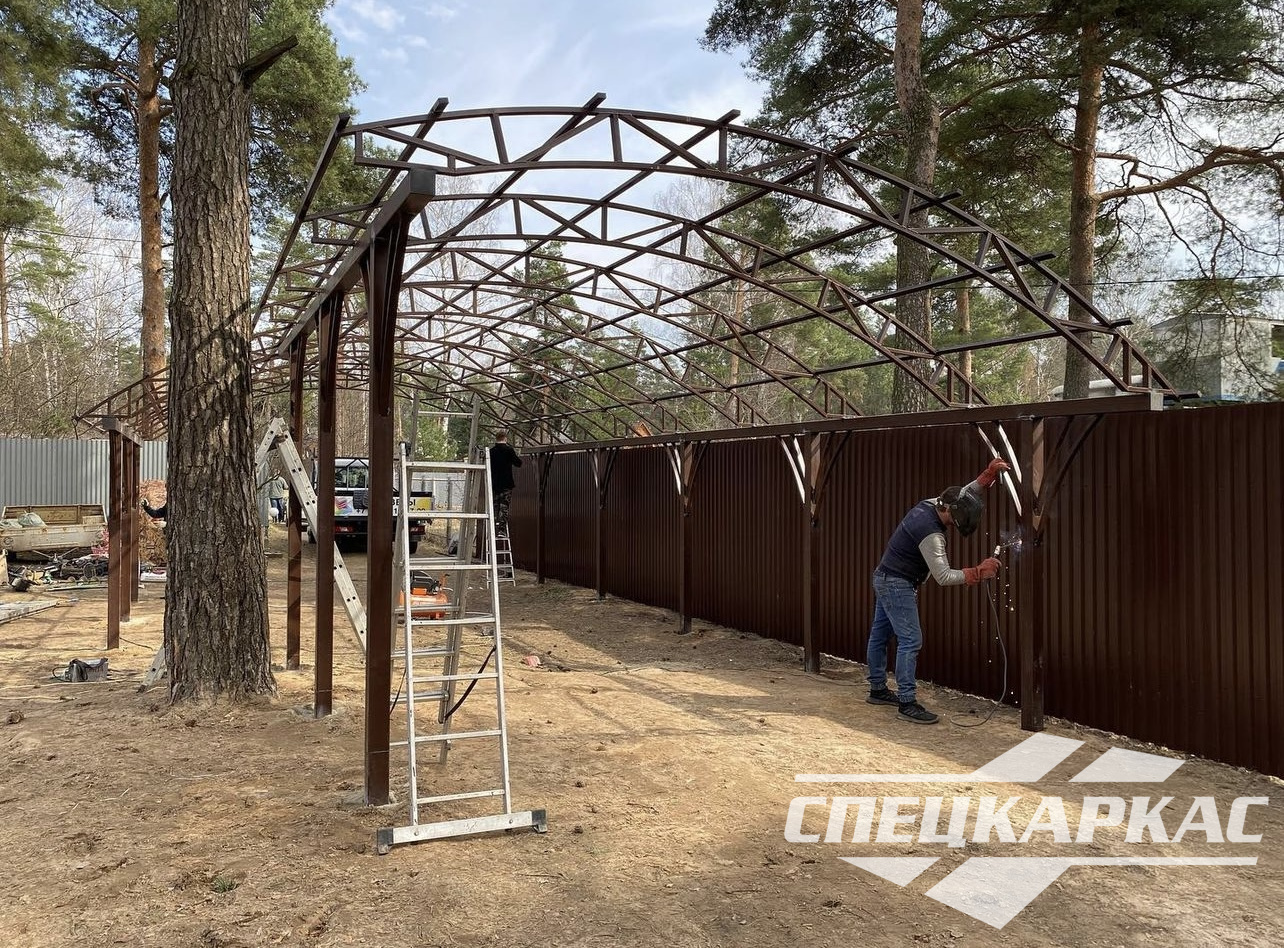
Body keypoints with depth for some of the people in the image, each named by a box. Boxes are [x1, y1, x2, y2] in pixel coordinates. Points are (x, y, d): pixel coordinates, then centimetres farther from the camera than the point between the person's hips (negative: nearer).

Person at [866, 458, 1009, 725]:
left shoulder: (929, 503, -1)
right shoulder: (931, 533, -27)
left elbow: (964, 492, 9)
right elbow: (943, 577, -26)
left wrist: (989, 474, -5)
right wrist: (979, 573, -28)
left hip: (885, 579, 10)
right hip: (897, 585, -10)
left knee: (880, 634, 16)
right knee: (910, 641, -10)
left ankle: (877, 689, 28)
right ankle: (907, 703, -8)